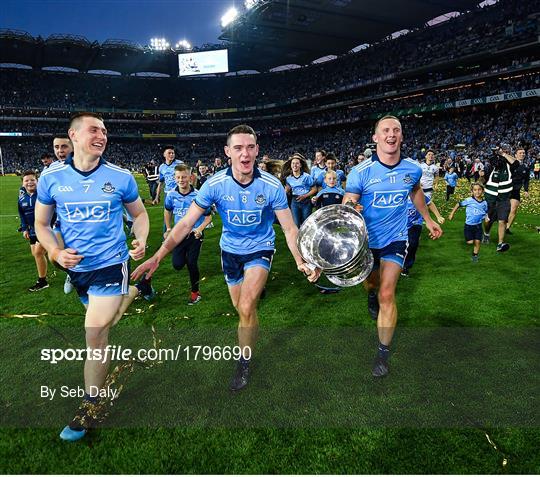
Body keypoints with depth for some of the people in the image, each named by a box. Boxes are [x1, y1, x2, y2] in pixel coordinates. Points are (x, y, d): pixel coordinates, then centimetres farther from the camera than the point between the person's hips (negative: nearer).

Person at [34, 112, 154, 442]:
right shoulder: (50, 178, -5)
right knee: (103, 323, 24)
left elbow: (139, 213, 6)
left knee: (95, 334, -8)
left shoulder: (121, 177, -8)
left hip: (111, 263, -4)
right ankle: (136, 290, 56)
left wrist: (141, 241, -14)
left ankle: (90, 408, 12)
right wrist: (56, 252, -13)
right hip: (77, 267, 4)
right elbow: (42, 224, 5)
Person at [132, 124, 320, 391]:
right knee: (240, 308, 15)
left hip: (260, 248, -2)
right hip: (230, 250, 2)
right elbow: (186, 223, -16)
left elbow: (290, 229, -17)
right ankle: (251, 334, 49)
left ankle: (245, 362, 6)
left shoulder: (272, 185, -21)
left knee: (246, 307, -19)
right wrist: (158, 256, -23)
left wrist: (301, 261, -33)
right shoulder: (215, 184, -20)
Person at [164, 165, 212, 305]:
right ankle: (186, 256, 34)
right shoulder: (171, 195, -5)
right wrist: (168, 228, 14)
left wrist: (200, 229, -22)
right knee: (177, 265, -5)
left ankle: (195, 293, 18)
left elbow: (208, 216, -7)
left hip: (195, 234, -3)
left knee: (192, 263, -4)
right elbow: (167, 210, 16)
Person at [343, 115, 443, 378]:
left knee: (387, 294, -9)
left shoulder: (413, 169, -9)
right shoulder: (361, 172, -20)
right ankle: (371, 294, 62)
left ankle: (383, 352, 6)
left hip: (395, 239, 0)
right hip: (366, 239, 0)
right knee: (371, 283, 22)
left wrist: (428, 219, 22)